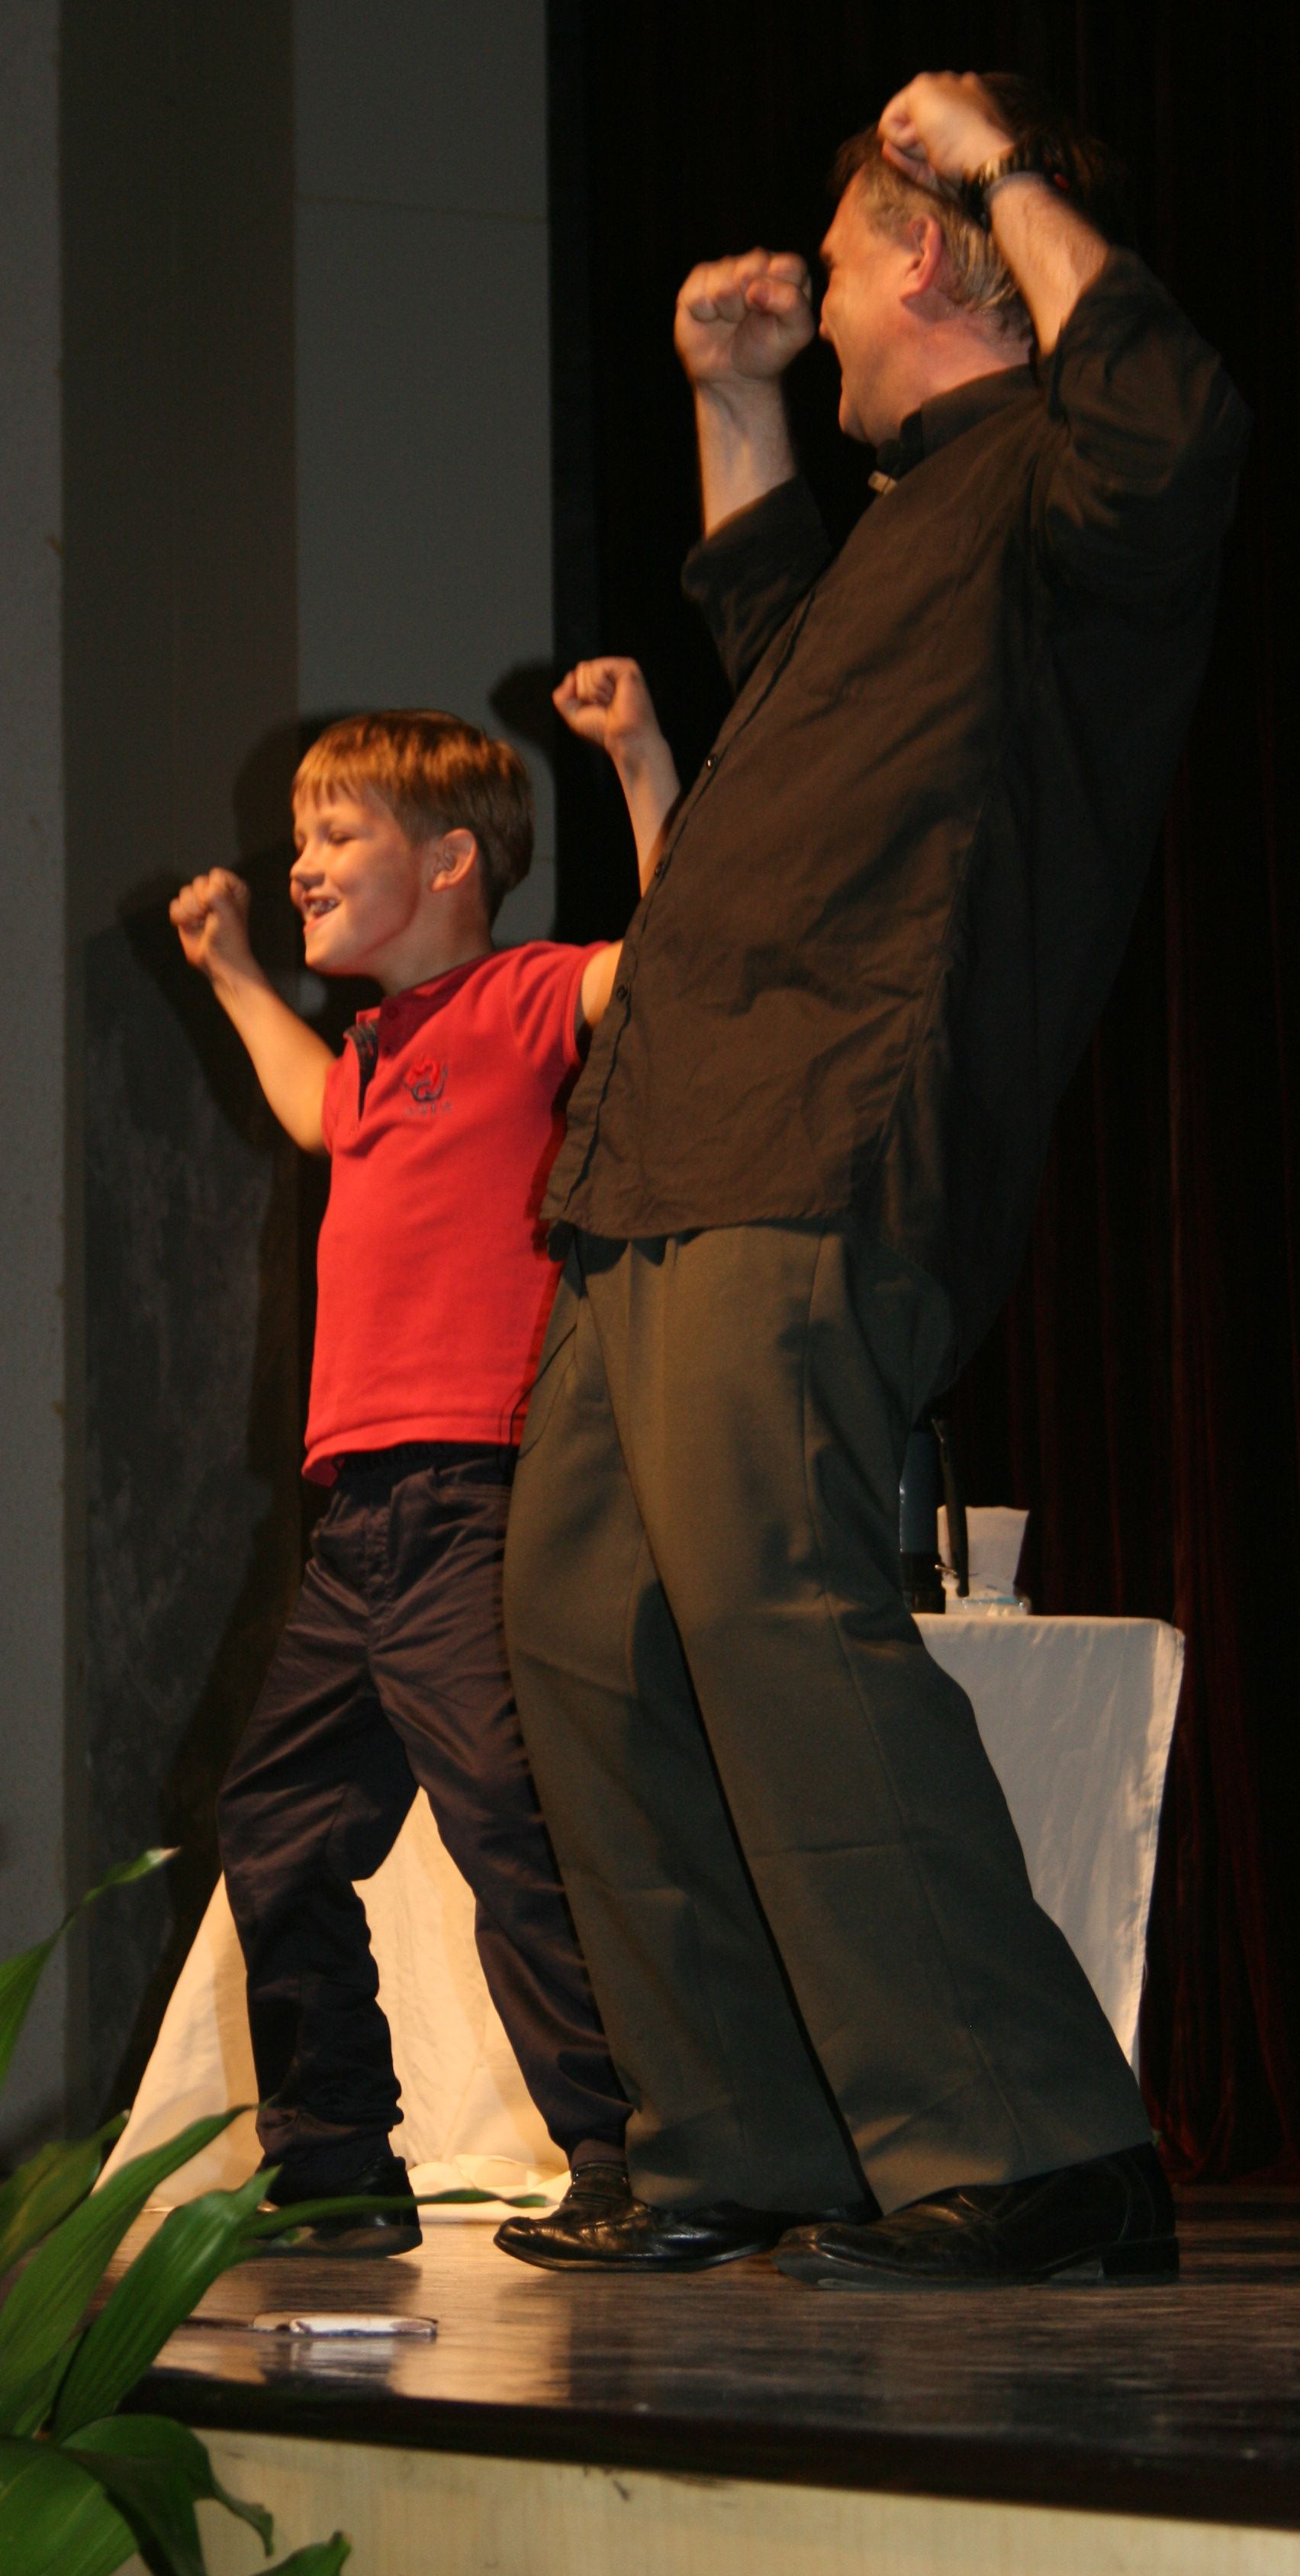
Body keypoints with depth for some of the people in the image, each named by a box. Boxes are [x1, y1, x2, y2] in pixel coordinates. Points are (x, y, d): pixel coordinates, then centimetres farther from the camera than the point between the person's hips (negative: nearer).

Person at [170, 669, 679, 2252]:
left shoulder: (519, 1002, -2)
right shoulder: (380, 1055, 24)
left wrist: (641, 759, -24)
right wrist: (232, 974, 50)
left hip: (475, 1504, -10)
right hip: (362, 1519, 10)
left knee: (512, 1829, -17)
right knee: (277, 1827, 12)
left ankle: (625, 2163, -15)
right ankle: (334, 2173, 20)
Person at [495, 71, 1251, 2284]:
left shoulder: (1038, 475, -3)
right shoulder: (910, 516, 27)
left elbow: (1168, 439, -30)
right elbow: (771, 630, 50)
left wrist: (1007, 169, -18)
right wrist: (731, 407, 41)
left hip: (820, 1177, -11)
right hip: (666, 1182, 11)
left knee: (759, 1586, -23)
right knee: (584, 1622, 8)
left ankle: (1028, 2154, -24)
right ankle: (738, 2148, 12)